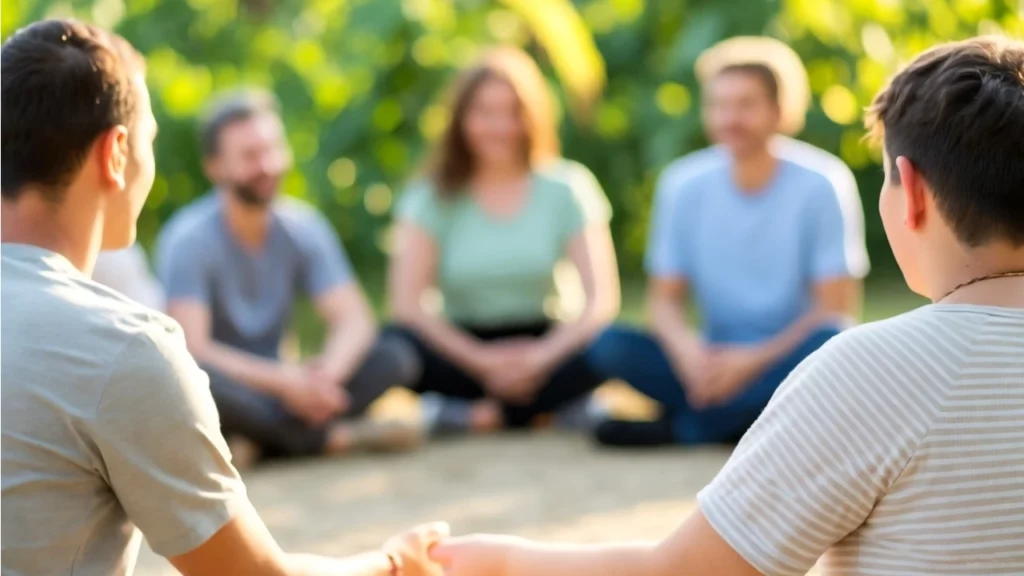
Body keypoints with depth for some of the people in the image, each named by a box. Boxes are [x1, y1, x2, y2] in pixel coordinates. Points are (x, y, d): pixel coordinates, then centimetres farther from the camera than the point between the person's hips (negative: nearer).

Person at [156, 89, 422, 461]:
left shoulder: (304, 228, 0)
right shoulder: (189, 239, -14)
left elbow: (354, 320, -7)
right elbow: (191, 348, -23)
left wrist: (327, 372, -29)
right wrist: (283, 381, -32)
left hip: (276, 389, 5)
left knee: (395, 356, -15)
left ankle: (273, 440, -28)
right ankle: (327, 437, -25)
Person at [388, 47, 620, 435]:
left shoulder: (567, 188, 0)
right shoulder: (433, 198, -1)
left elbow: (601, 300, -8)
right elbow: (406, 302, -12)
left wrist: (539, 358, -22)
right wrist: (483, 362, -22)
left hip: (541, 347, 0)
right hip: (462, 352, 0)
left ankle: (480, 413, -24)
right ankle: (547, 408, -25)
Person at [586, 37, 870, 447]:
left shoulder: (822, 184, -9)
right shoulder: (682, 185, -1)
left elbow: (837, 310, -10)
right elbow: (663, 299, 2)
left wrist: (754, 361, -22)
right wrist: (686, 348, -21)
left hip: (789, 359, -2)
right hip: (717, 359, 2)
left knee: (829, 343, -36)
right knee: (608, 344, -21)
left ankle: (688, 424, -22)